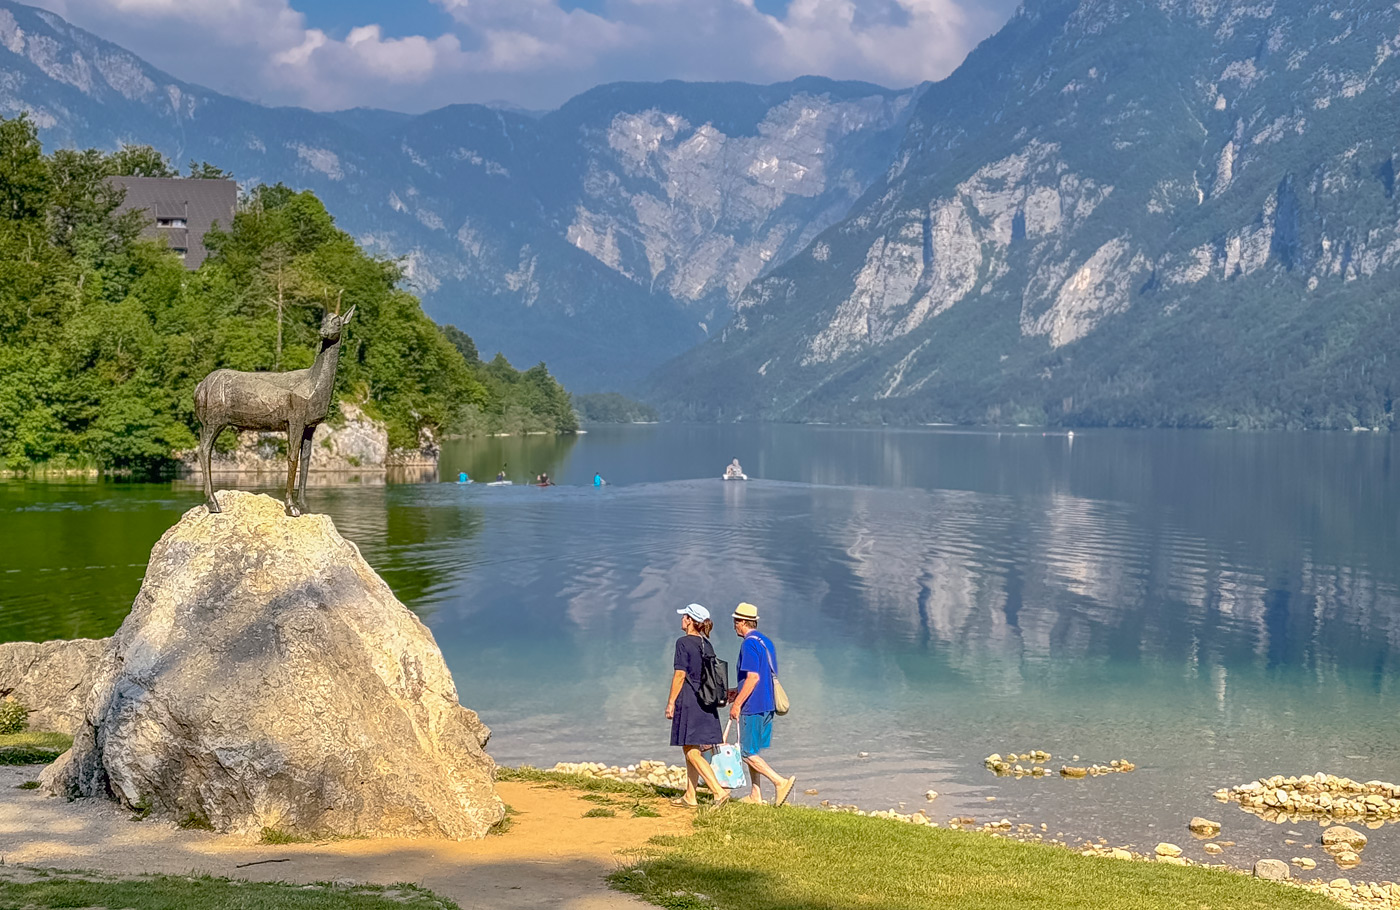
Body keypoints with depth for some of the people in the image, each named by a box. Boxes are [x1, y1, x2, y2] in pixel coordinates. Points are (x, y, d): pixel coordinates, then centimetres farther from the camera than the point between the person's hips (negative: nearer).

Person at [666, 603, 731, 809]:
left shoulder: (683, 643, -11)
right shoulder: (707, 644, 11)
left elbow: (680, 675, -14)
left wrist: (670, 702, -8)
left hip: (688, 701, -8)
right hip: (706, 702, 8)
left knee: (692, 752, -6)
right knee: (690, 751, 15)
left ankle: (719, 791, -17)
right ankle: (690, 797, 18)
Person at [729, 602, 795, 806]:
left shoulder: (749, 644, -14)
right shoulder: (766, 642, 14)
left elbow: (753, 677, -22)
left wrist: (737, 703, -18)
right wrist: (738, 693, 24)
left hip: (752, 706, -9)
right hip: (766, 705, 9)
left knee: (748, 753, -5)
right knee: (752, 750, 16)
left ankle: (781, 782, -16)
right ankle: (756, 795, 17)